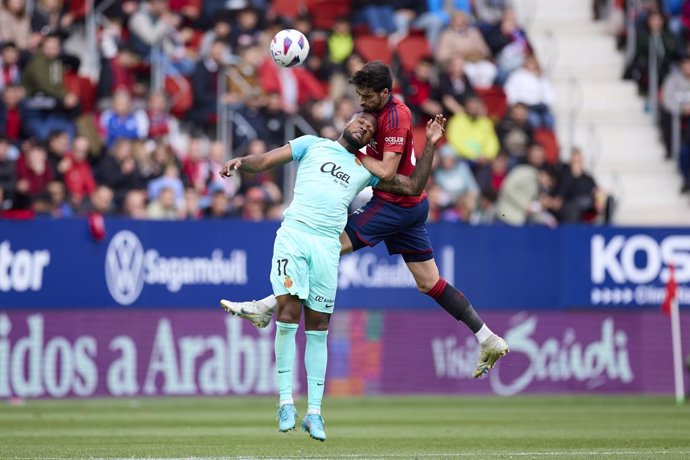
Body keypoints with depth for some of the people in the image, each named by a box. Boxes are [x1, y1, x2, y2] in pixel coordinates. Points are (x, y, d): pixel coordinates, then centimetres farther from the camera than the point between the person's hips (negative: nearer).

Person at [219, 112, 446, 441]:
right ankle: (286, 402, -8)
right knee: (288, 314, -14)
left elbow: (413, 186, 20)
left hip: (327, 246, 3)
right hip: (294, 233, -3)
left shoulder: (366, 169, 21)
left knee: (318, 328, 2)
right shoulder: (313, 145, 15)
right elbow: (264, 161, 9)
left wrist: (430, 145, 14)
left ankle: (314, 412, 6)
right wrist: (241, 162, -11)